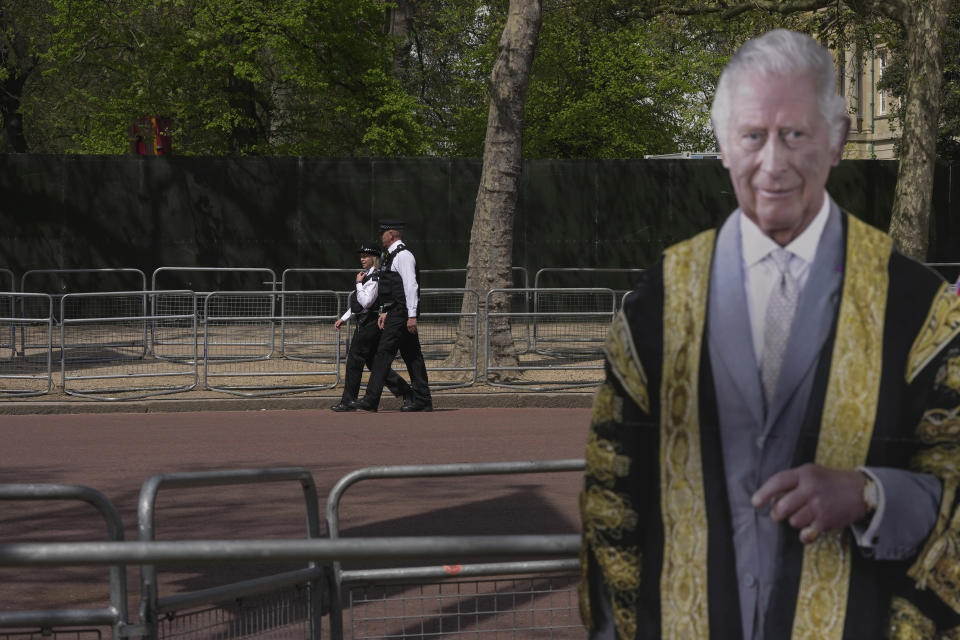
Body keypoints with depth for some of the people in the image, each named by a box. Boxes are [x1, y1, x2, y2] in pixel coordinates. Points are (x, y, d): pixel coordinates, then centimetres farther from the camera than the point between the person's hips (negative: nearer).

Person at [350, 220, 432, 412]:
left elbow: (411, 286, -19)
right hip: (395, 313, 10)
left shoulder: (403, 255, -13)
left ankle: (371, 400, -14)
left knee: (384, 353, -12)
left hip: (401, 314, -10)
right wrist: (385, 311, 20)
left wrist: (412, 316, -23)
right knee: (411, 355, 9)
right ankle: (422, 400, 10)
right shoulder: (391, 255, 20)